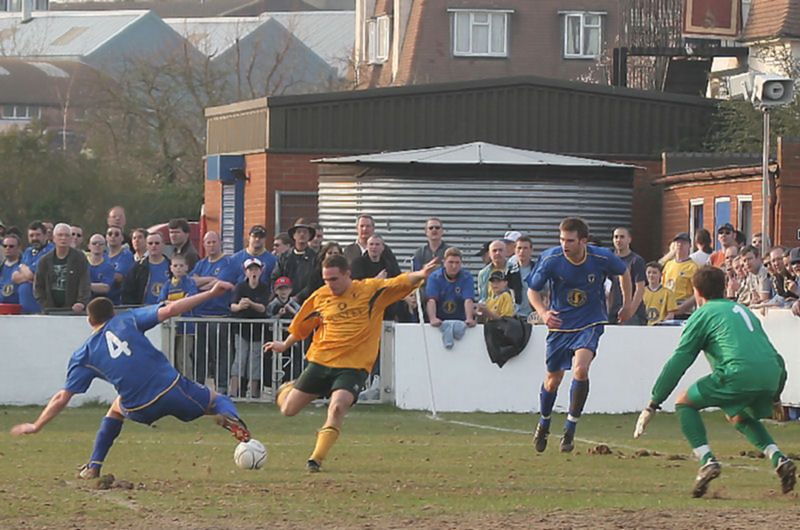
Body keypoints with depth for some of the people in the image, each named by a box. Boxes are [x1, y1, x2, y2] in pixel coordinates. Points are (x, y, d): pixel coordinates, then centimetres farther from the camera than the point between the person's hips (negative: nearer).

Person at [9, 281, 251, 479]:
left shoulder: (84, 355, 10)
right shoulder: (127, 320, 9)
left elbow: (63, 397, 7)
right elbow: (169, 310, -3)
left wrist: (36, 426, 18)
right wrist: (210, 293, 1)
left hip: (141, 409, 2)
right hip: (173, 390, -2)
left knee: (116, 410, 37)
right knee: (217, 400, 18)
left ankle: (93, 467, 28)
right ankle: (229, 417, -22)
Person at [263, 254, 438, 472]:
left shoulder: (371, 290, -2)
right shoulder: (320, 297, 5)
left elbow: (401, 283, -13)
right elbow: (301, 326, 21)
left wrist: (419, 275, -33)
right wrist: (284, 345, 33)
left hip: (353, 366, -3)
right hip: (320, 362, 3)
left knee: (337, 407, -28)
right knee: (288, 410, 7)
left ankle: (316, 459, -20)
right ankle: (288, 389, 43)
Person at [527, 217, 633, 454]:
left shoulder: (602, 258, -18)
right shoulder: (550, 259, -18)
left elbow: (624, 272, 6)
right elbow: (532, 290, -5)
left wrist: (628, 304, 14)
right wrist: (543, 312, -24)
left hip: (590, 322, -1)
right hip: (559, 323, 2)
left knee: (581, 368, -25)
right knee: (553, 378, 11)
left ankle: (570, 429, -12)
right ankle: (543, 424, 39)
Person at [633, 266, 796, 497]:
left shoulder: (702, 315, 12)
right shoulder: (742, 309, 32)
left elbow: (679, 361, 8)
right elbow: (774, 355, 30)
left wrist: (652, 405, 9)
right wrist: (775, 395, 35)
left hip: (739, 372, -7)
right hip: (771, 374, 7)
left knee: (685, 403, 10)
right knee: (738, 416, 33)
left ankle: (707, 461, -8)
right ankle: (779, 459, 13)